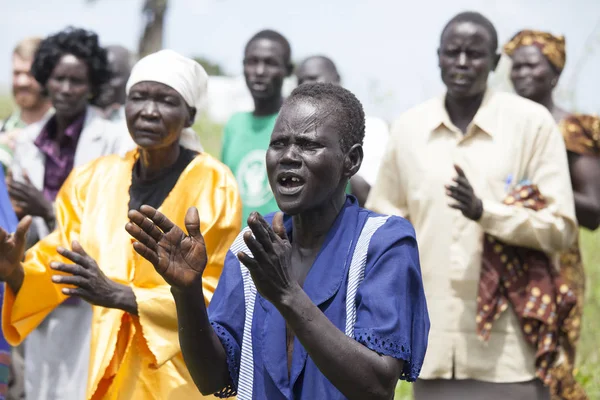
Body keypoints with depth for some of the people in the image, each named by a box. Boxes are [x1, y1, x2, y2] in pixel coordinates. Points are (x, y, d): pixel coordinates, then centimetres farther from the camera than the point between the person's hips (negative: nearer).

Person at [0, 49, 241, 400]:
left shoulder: (214, 185, -11)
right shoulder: (93, 179, 2)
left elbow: (220, 293, -14)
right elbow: (59, 264, 2)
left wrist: (120, 296, -25)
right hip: (109, 365, 4)